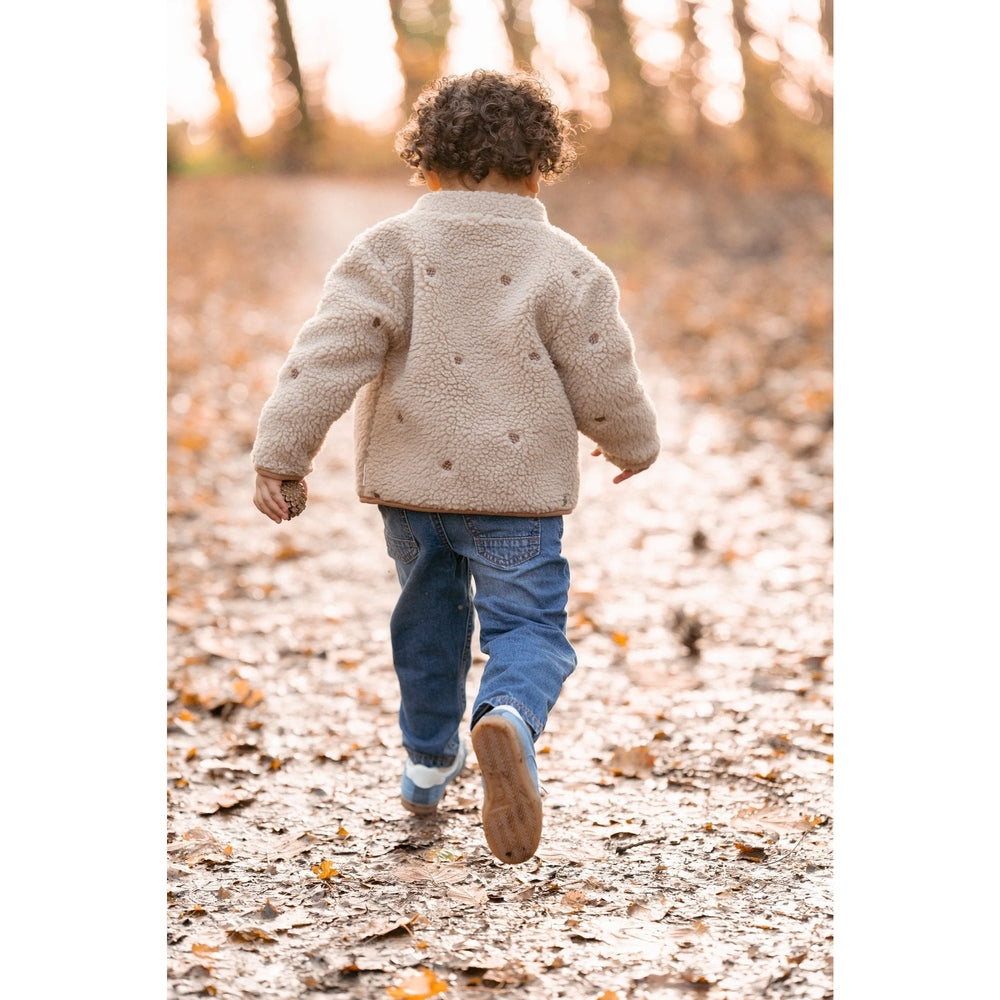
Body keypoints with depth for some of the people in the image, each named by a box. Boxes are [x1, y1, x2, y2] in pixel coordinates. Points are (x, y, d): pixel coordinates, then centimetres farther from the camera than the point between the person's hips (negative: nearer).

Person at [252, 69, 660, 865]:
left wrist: (282, 451, -12)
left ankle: (428, 762, 39)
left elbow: (332, 352, -13)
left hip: (411, 482, 3)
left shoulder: (390, 250, -4)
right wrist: (634, 446, 17)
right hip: (517, 493, -2)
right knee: (528, 629, 3)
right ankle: (507, 720, -29)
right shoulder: (565, 269, -5)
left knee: (429, 620, 23)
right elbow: (606, 387, -3)